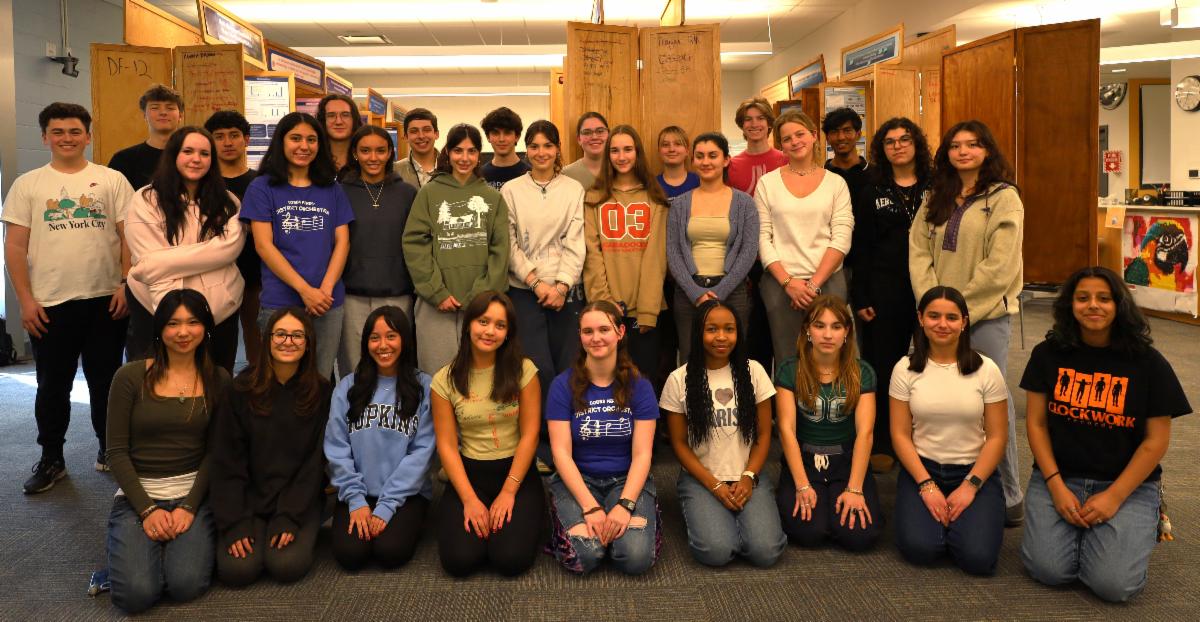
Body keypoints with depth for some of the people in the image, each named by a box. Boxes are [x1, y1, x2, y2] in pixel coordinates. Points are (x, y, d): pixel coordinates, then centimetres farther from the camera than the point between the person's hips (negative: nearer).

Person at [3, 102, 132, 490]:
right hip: (49, 303, 0)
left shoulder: (112, 180, 4)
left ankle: (110, 449, 26)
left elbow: (129, 236, 2)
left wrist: (127, 284, -6)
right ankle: (51, 459, 22)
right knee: (52, 385, 9)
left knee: (106, 381, 11)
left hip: (106, 299, 0)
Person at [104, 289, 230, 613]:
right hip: (137, 493, 0)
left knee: (187, 586, -22)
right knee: (137, 594, -21)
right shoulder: (130, 376, -3)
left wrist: (189, 507, -11)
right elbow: (117, 451, -3)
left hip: (193, 492, 1)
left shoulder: (218, 380, 2)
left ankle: (188, 537, 12)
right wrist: (147, 510, -12)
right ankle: (128, 545, 13)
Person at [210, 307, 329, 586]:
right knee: (237, 569, -19)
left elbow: (315, 461, -3)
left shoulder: (321, 393, -2)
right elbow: (226, 461, -4)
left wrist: (291, 518, -13)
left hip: (300, 499, 0)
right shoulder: (241, 389, -3)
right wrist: (234, 523, -12)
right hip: (248, 498, 1)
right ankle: (257, 533, 12)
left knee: (287, 565, -22)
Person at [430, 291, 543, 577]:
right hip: (469, 473, 1)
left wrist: (508, 492, -11)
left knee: (511, 559, -20)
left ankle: (524, 518, 13)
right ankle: (478, 519, 15)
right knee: (459, 560, -18)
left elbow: (529, 435, -6)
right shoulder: (445, 380, -2)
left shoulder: (523, 371, -5)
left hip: (516, 472, -1)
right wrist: (470, 500, -12)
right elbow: (447, 445, -4)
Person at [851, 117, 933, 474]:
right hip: (885, 289, 0)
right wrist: (860, 297, -3)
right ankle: (882, 444, 14)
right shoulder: (872, 192, 7)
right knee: (883, 365, 3)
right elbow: (861, 248, 4)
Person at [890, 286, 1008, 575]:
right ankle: (935, 512, 11)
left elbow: (997, 436, -3)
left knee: (978, 556, -21)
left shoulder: (986, 370, -4)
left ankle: (957, 516, 12)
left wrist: (970, 486, -13)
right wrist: (927, 486, -12)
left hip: (974, 471, 0)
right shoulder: (906, 369, -2)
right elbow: (900, 435, -3)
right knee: (919, 548, -23)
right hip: (921, 467, 0)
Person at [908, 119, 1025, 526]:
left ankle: (1008, 498, 5)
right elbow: (919, 252, 6)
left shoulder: (1003, 198, -3)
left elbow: (999, 267, -11)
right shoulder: (936, 199, 14)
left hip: (987, 315, -5)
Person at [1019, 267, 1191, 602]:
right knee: (1048, 569, -18)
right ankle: (1076, 526, 15)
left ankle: (1143, 523, 15)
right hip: (1059, 477, 1)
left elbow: (1156, 440, -4)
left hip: (1127, 485, -1)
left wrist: (1114, 497, -12)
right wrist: (1056, 486, -11)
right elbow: (1036, 423, 0)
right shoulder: (1048, 354, -1)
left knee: (1115, 584, -18)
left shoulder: (1148, 363, -5)